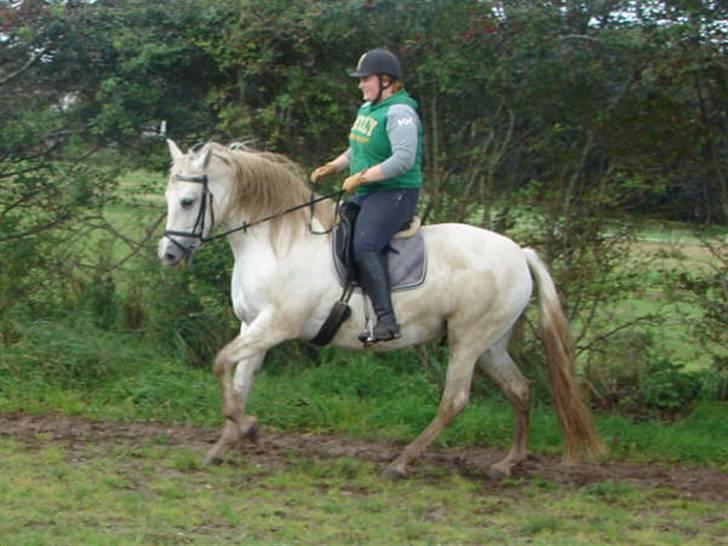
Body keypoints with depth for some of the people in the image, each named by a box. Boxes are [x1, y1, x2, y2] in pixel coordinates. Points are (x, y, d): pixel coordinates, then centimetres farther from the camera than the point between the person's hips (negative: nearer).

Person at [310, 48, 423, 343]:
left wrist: (361, 177, -24)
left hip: (395, 194, -11)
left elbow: (404, 159, -27)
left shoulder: (399, 112, -16)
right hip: (365, 195, 11)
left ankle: (386, 321, -33)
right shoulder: (367, 109, 14)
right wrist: (331, 168, 12)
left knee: (364, 246, -28)